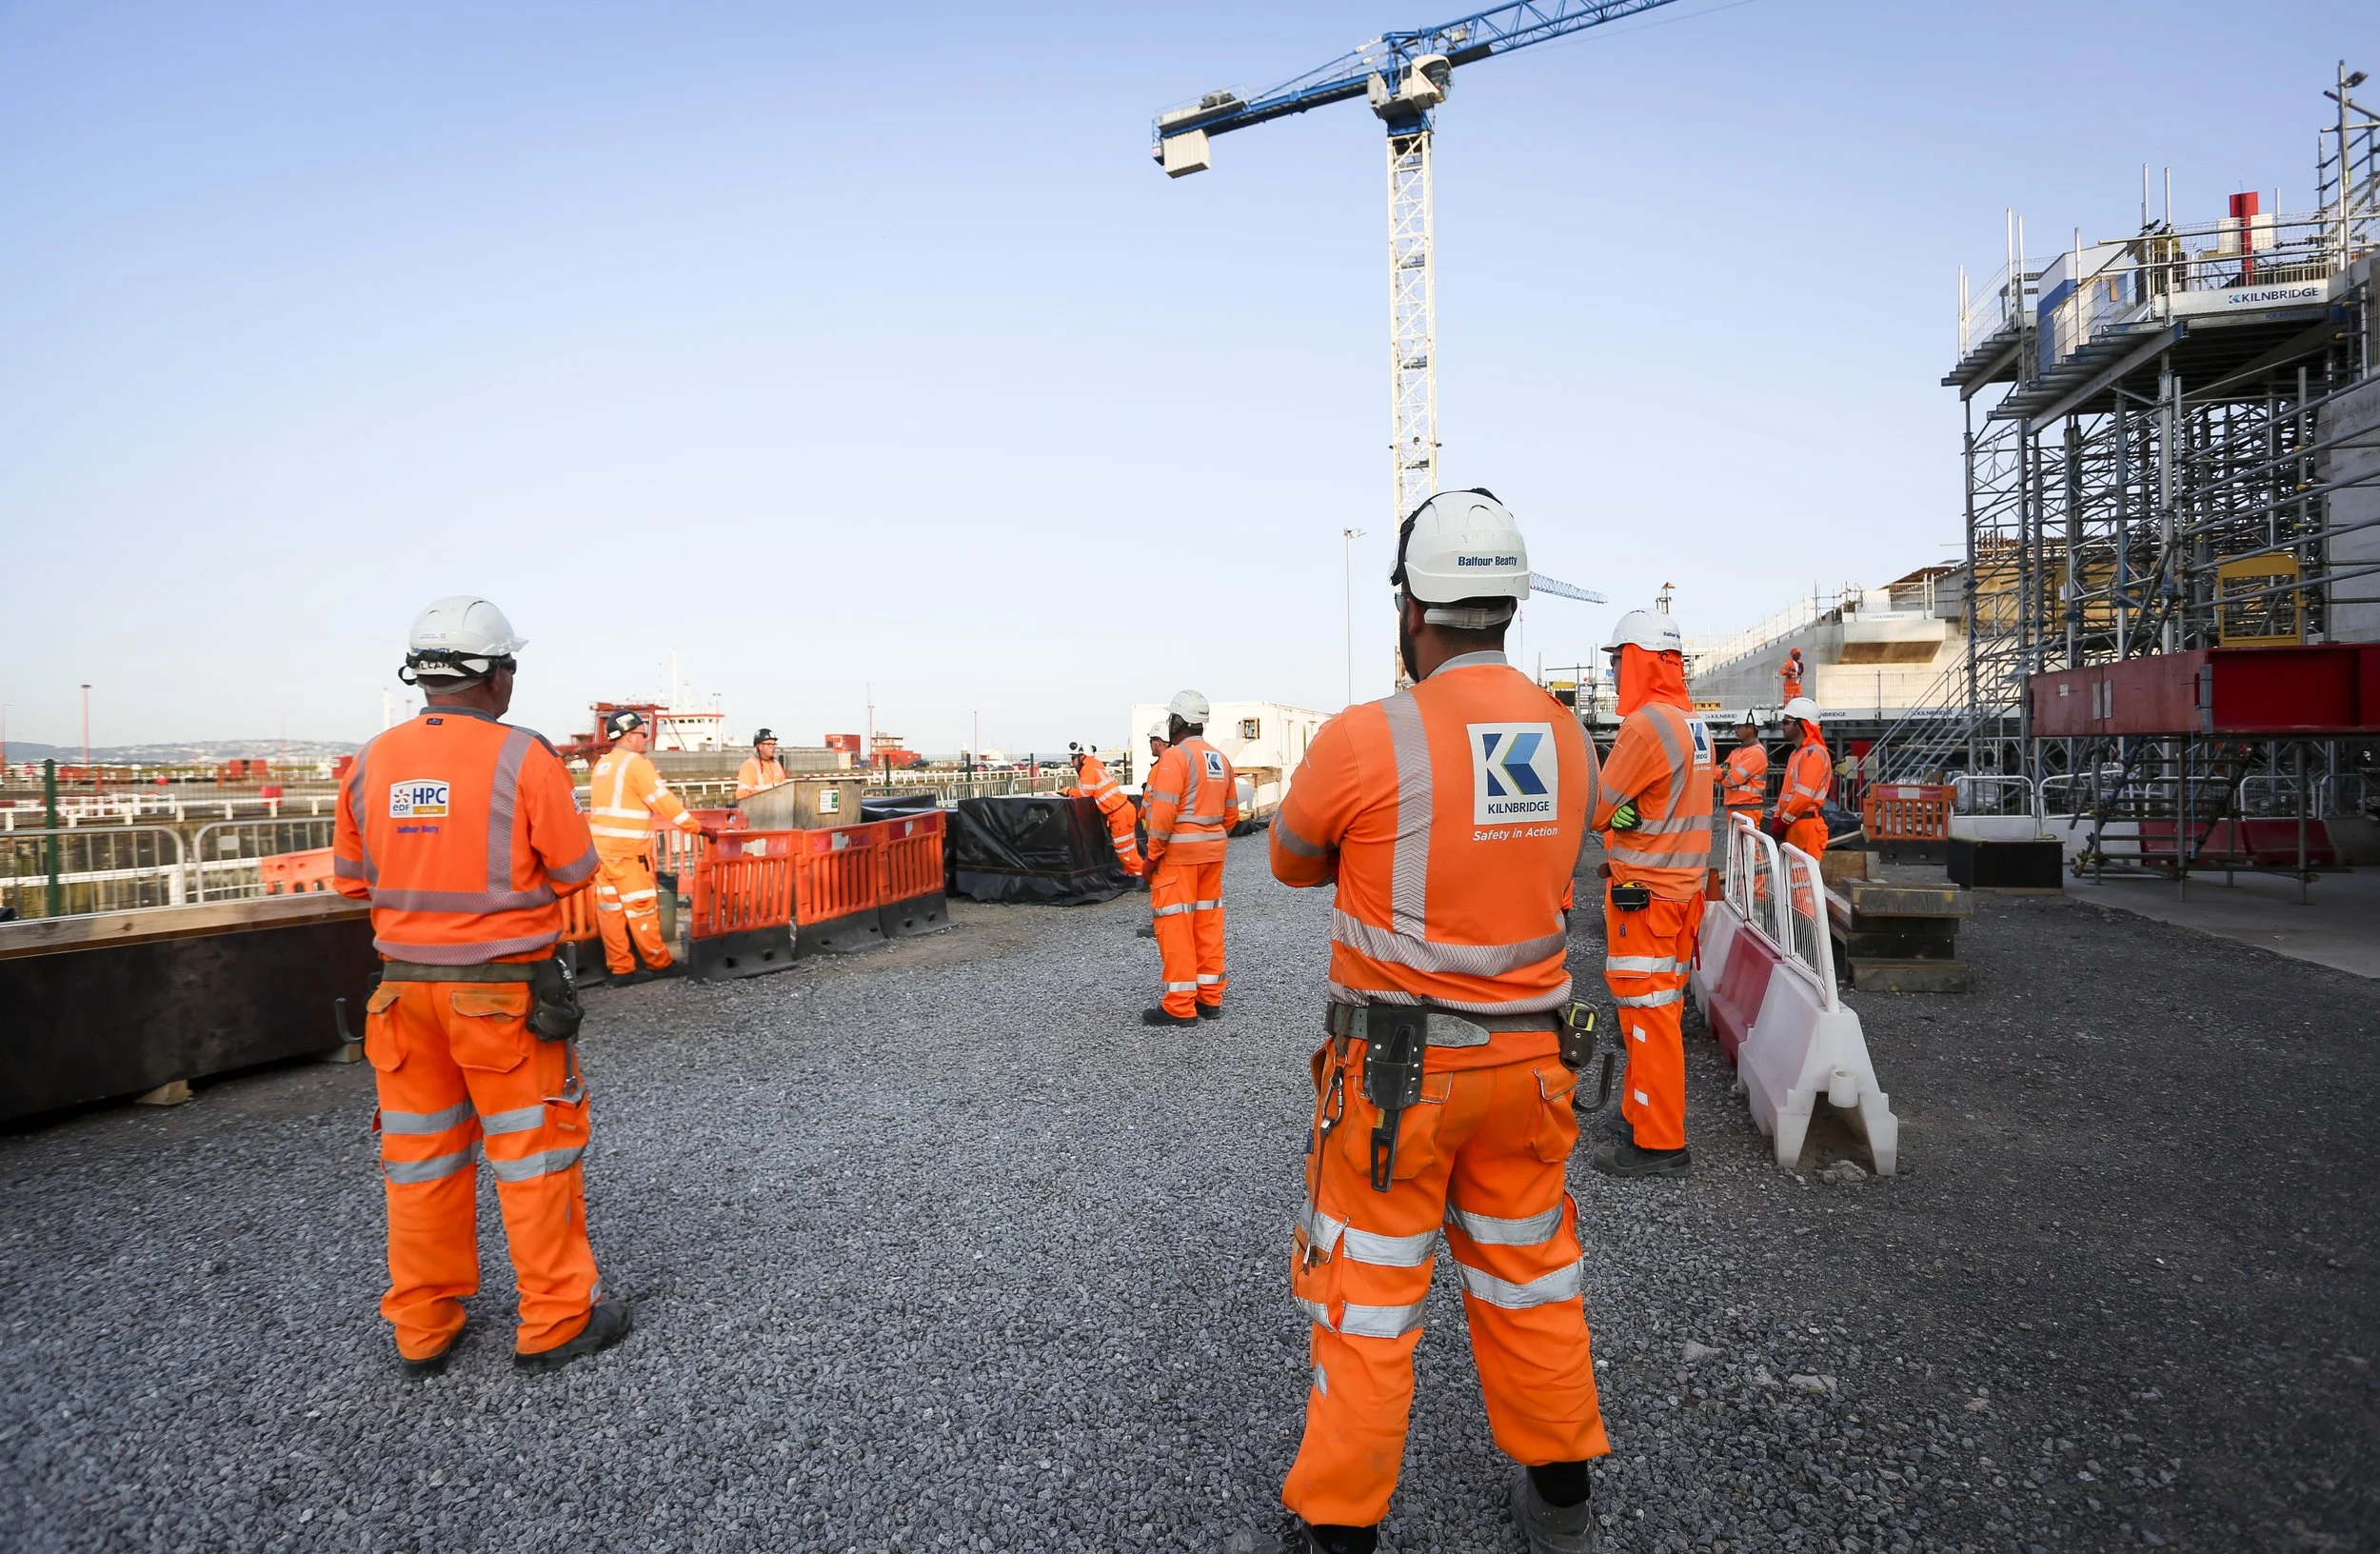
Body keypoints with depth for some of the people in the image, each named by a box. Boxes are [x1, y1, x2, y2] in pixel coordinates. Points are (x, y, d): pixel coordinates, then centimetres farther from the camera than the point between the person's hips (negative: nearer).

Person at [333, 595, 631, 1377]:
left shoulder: (371, 763, 1)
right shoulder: (523, 757, -14)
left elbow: (352, 878, 9)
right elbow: (575, 871, -9)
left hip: (404, 983, 5)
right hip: (504, 988, -5)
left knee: (421, 1154, 15)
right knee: (533, 1151, 6)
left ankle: (422, 1327, 26)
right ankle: (556, 1318, 15)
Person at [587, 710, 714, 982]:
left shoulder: (602, 765, 15)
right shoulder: (635, 763, -10)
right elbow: (664, 800, -11)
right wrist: (696, 827, -5)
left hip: (601, 845, 8)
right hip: (628, 849, -8)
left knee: (610, 906, 6)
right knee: (641, 906, 0)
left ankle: (620, 967, 9)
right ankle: (659, 963, 9)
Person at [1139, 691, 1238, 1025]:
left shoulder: (1175, 757, -12)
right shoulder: (1221, 759, 11)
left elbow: (1164, 813, -18)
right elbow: (1231, 813, 14)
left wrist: (1152, 855, -11)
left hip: (1178, 851, -8)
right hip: (1212, 851, 8)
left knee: (1175, 925, -3)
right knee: (1208, 922, 12)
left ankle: (1180, 1006, -1)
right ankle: (1210, 998, 18)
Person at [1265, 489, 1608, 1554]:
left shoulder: (1365, 740, -19)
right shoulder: (1569, 739, -2)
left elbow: (1293, 862, -1)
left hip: (1396, 1067, -5)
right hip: (1528, 1059, 5)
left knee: (1368, 1296, 9)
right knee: (1527, 1275, 21)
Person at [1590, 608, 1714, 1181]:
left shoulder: (1646, 724, -19)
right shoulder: (1692, 722, 12)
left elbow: (1596, 810, -13)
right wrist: (1626, 812, 1)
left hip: (1644, 892, -9)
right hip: (1682, 885, 10)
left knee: (1649, 1011, -3)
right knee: (1660, 1005, 16)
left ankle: (1657, 1143, 3)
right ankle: (1644, 1116, 27)